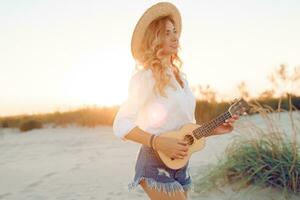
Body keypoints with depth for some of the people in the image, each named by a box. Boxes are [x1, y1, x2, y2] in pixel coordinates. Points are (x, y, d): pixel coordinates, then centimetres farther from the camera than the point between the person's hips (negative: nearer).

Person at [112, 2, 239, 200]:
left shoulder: (180, 77, 11)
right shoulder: (145, 76, -12)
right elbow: (121, 125, -17)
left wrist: (214, 129, 5)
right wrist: (157, 142, -26)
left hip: (180, 164, 8)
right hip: (156, 164, -7)